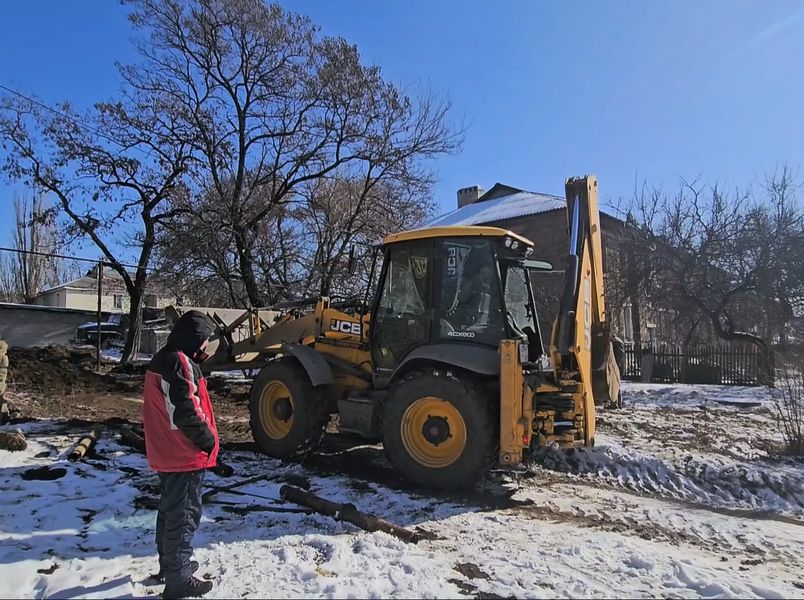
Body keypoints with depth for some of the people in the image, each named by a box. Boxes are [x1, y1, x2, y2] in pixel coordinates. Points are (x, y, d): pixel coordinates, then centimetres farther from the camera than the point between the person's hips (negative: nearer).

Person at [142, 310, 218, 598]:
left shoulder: (161, 359, 11)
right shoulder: (180, 362, -21)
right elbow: (186, 410, -25)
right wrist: (208, 440, -14)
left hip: (166, 453, 10)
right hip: (185, 454, -10)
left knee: (169, 510, 22)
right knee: (183, 515, 1)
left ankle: (170, 564, 37)